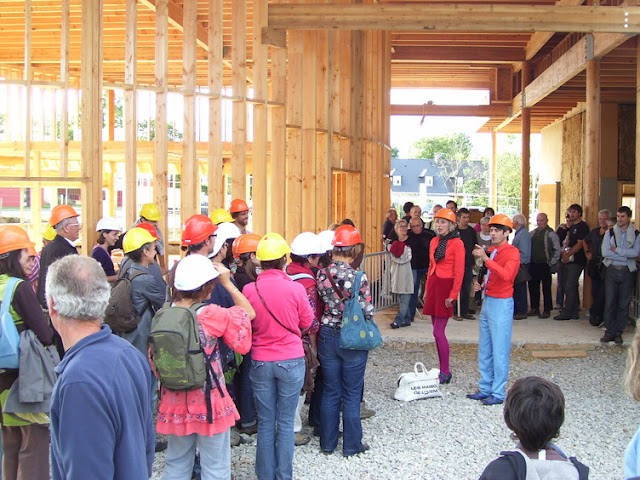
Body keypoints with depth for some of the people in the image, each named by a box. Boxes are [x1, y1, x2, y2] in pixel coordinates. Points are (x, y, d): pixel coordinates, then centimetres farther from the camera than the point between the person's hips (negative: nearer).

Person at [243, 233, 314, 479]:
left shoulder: (249, 289, -9)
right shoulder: (296, 288, -13)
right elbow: (307, 322, 1)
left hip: (260, 362, 1)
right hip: (291, 361, -1)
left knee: (265, 421, 13)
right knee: (286, 422, 9)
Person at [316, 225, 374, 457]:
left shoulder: (322, 274, -7)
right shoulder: (358, 277, -18)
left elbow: (319, 305, 1)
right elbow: (367, 311, -13)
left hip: (328, 336, 4)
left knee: (330, 392, 15)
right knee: (351, 394, 9)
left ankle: (328, 442, 25)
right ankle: (351, 444, 20)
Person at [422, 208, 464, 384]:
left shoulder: (457, 243, -9)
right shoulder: (434, 241, 12)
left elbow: (459, 272, -11)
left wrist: (453, 295, -13)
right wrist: (427, 289, 16)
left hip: (446, 287, -7)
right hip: (433, 285, 7)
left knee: (438, 332, -8)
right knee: (437, 330, 9)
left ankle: (445, 372, 3)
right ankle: (442, 368, 18)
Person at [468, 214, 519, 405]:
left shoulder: (512, 252, -11)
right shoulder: (490, 251, 15)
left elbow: (506, 275, -29)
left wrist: (485, 258, -32)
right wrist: (480, 284, 8)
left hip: (501, 303, -9)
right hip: (487, 301, 9)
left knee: (499, 350, -4)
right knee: (484, 349, 12)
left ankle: (498, 393, 2)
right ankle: (485, 388, 21)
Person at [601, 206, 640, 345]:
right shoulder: (610, 233, 5)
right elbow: (605, 252, -7)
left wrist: (617, 250, -11)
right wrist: (625, 256, -10)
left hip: (627, 272, 0)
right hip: (612, 271, 0)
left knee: (624, 304, 2)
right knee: (610, 303, -1)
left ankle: (618, 333, 10)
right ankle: (609, 332, 5)